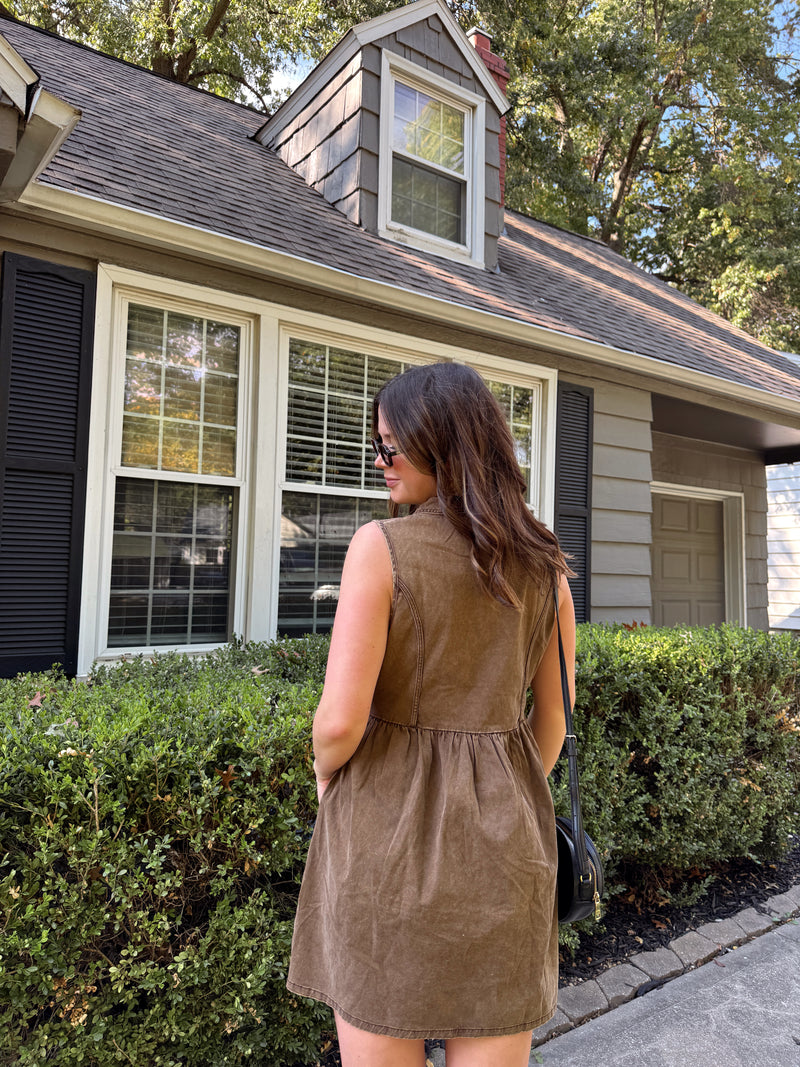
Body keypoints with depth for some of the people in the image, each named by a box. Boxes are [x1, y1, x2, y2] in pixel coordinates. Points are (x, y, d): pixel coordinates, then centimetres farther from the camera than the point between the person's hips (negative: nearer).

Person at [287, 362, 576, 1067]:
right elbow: (554, 720, 7)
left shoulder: (380, 546, -14)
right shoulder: (544, 564, 0)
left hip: (385, 823, -3)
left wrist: (326, 772, 4)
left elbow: (341, 720, -17)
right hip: (502, 832, 4)